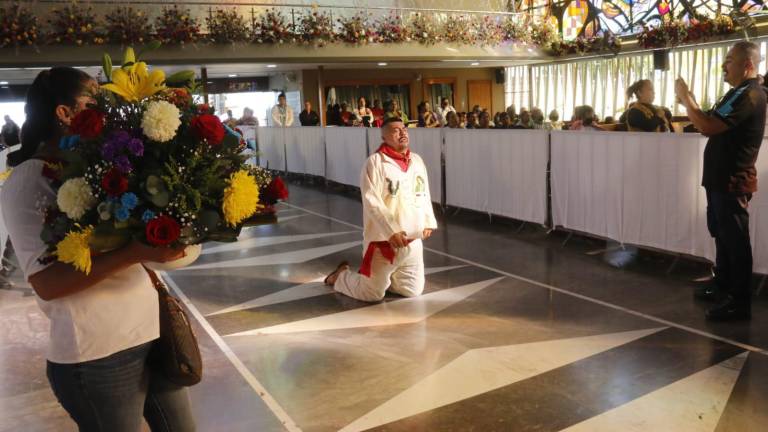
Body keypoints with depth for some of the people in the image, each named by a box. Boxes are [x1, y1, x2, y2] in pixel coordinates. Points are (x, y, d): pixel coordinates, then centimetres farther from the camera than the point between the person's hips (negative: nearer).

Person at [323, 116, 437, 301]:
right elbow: (372, 202, -18)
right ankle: (341, 276, 33)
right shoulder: (375, 162, -14)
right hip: (384, 240, -6)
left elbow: (424, 195, 14)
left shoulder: (417, 161, 5)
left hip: (413, 241, 6)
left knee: (413, 291, 17)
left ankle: (381, 276, 41)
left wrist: (428, 223, 4)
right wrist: (391, 231, -22)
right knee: (372, 294, 5)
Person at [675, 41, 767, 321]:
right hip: (721, 178, 11)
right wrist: (689, 103, 6)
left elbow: (709, 126, -27)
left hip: (733, 181, -11)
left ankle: (740, 303, 1)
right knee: (722, 235, 18)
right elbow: (711, 126, 17)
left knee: (735, 239, -6)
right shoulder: (738, 93, 18)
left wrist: (686, 98, -16)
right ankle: (723, 287, 30)